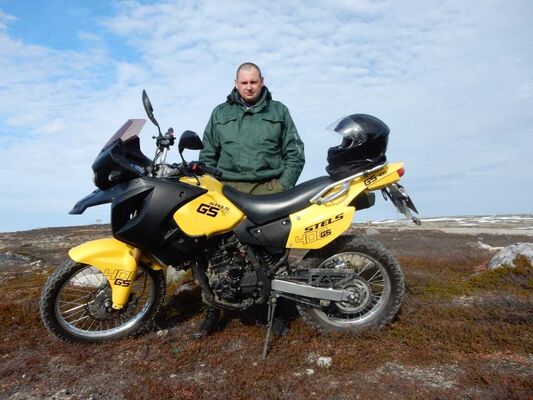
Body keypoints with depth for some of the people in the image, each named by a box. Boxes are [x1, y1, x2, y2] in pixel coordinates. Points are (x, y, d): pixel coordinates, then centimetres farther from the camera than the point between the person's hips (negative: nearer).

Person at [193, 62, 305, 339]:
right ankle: (214, 308, 6)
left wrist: (284, 187, -1)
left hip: (269, 187, 0)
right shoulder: (220, 113, 17)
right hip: (229, 187, 1)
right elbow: (208, 154, 16)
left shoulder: (279, 111, 14)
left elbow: (295, 152, 10)